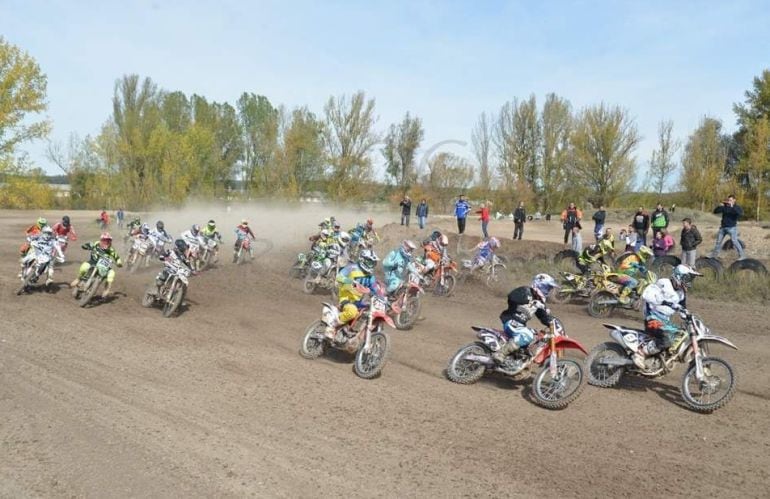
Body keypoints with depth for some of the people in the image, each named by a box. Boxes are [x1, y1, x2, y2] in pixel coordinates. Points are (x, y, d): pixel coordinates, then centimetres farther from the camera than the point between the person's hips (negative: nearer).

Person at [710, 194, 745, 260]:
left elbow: (741, 214, -26)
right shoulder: (724, 207, 5)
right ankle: (714, 255, 23)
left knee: (734, 241, -13)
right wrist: (720, 206, -13)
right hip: (723, 227, 5)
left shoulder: (737, 208, -5)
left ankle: (742, 255, -5)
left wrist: (732, 207, -29)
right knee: (718, 241, 11)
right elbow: (715, 211, 4)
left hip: (732, 227, -5)